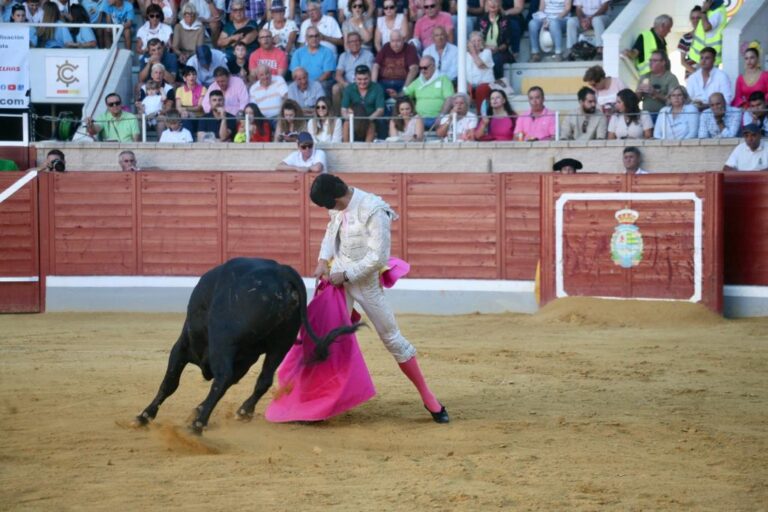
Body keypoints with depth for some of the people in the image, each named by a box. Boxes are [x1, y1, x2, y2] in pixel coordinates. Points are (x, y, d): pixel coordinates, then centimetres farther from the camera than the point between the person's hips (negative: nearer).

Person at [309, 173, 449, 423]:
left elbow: (378, 257, -24)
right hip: (338, 278, 5)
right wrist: (323, 260, 3)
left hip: (365, 283, -5)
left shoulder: (374, 212, -25)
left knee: (392, 337, 0)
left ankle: (427, 397, 11)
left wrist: (346, 274, -18)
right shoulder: (339, 207, -3)